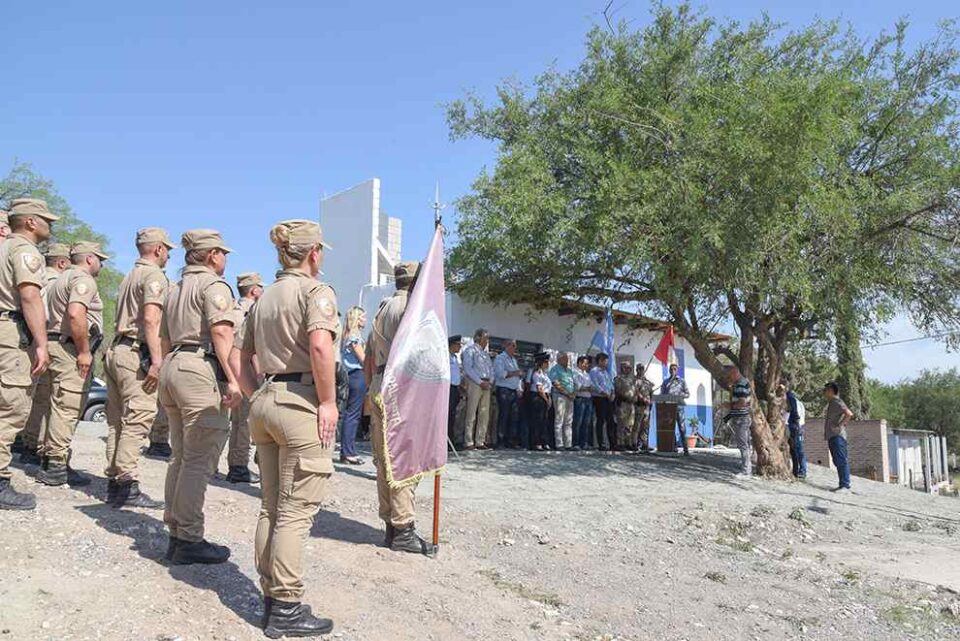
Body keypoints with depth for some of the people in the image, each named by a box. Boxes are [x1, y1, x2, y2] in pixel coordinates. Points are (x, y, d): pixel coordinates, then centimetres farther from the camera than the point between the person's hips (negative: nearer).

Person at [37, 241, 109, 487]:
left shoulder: (61, 279, 24)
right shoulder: (83, 279, -9)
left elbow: (49, 316, 26)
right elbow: (76, 314, -25)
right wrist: (84, 351, -21)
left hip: (55, 344, 11)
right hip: (71, 349, -11)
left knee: (60, 407, 15)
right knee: (67, 408, -9)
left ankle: (50, 459, 20)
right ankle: (56, 466, -7)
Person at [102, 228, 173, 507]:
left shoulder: (129, 276, 23)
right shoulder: (154, 275, -6)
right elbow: (151, 319, -19)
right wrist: (157, 361, -22)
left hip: (116, 349, 10)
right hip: (137, 354, -10)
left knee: (117, 422, 10)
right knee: (136, 421, -10)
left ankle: (114, 483, 15)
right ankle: (127, 486, -11)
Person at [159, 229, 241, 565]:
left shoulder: (176, 288, 23)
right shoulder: (214, 285, -4)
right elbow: (221, 331, -18)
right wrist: (233, 379, -21)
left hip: (172, 365, 9)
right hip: (202, 372, -9)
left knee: (180, 456, 14)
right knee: (198, 461, -5)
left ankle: (176, 534, 20)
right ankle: (190, 541, -1)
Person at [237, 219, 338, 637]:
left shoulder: (264, 297, 18)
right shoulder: (316, 290, -6)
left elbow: (244, 361, 21)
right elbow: (320, 345, -24)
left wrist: (258, 399, 21)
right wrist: (328, 401, -17)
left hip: (263, 401, 8)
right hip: (301, 403, -8)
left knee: (271, 507, 14)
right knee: (296, 510, -2)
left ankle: (271, 598, 23)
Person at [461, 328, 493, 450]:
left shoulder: (486, 353, 22)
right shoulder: (471, 350, -1)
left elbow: (491, 368, 22)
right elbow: (468, 368, -11)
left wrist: (489, 381, 2)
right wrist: (480, 382, -15)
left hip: (486, 385, 7)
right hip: (474, 383, -7)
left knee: (484, 414, 5)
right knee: (471, 414, -7)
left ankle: (480, 441, 10)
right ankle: (468, 442, -5)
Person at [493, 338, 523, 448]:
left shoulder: (514, 359, 23)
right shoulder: (500, 358, -3)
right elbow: (500, 374, -18)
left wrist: (520, 389, 11)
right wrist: (514, 373, -13)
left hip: (515, 392, 8)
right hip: (504, 391, -8)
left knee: (514, 417, 5)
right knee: (503, 416, -8)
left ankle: (512, 441, 10)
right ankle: (501, 442, -4)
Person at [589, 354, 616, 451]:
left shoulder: (606, 371, 20)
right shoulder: (594, 371, -5)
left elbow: (610, 383, 21)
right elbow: (595, 386, -15)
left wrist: (613, 393, 3)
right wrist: (605, 394, -17)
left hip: (608, 399, 8)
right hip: (599, 398, -8)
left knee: (610, 421, 6)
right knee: (600, 421, -4)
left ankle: (612, 444, 10)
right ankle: (600, 444, 0)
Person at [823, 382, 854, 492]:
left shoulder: (837, 402, -9)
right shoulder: (830, 403, 20)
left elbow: (849, 414, -22)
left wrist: (839, 425, -17)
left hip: (837, 436, -10)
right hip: (831, 436, 10)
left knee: (841, 461, -11)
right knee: (838, 461, 10)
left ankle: (845, 485, -13)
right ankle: (842, 485, 13)